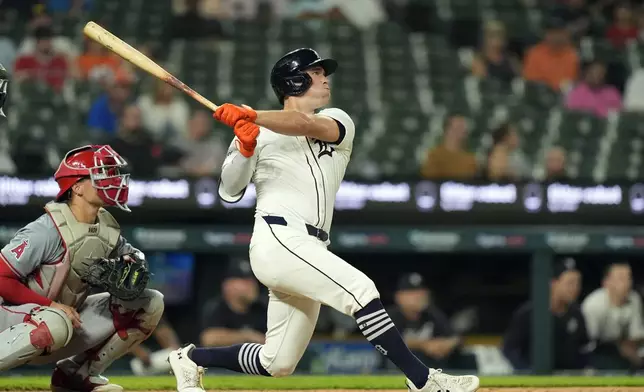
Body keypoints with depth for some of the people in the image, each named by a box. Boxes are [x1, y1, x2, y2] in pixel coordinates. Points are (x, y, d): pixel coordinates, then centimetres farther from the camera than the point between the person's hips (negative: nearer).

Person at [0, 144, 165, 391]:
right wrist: (51, 304, -25)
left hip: (66, 318, 8)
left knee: (151, 304, 0)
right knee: (56, 324, -44)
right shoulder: (49, 230, -22)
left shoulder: (107, 227, 1)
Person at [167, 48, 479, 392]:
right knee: (360, 290, -23)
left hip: (309, 252, 6)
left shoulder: (337, 122, 15)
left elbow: (310, 125, -10)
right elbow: (229, 192, 1)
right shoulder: (260, 134, 9)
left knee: (277, 363, 7)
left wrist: (251, 116, -22)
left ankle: (191, 359, 26)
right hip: (279, 240, -6)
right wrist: (243, 150, -16)